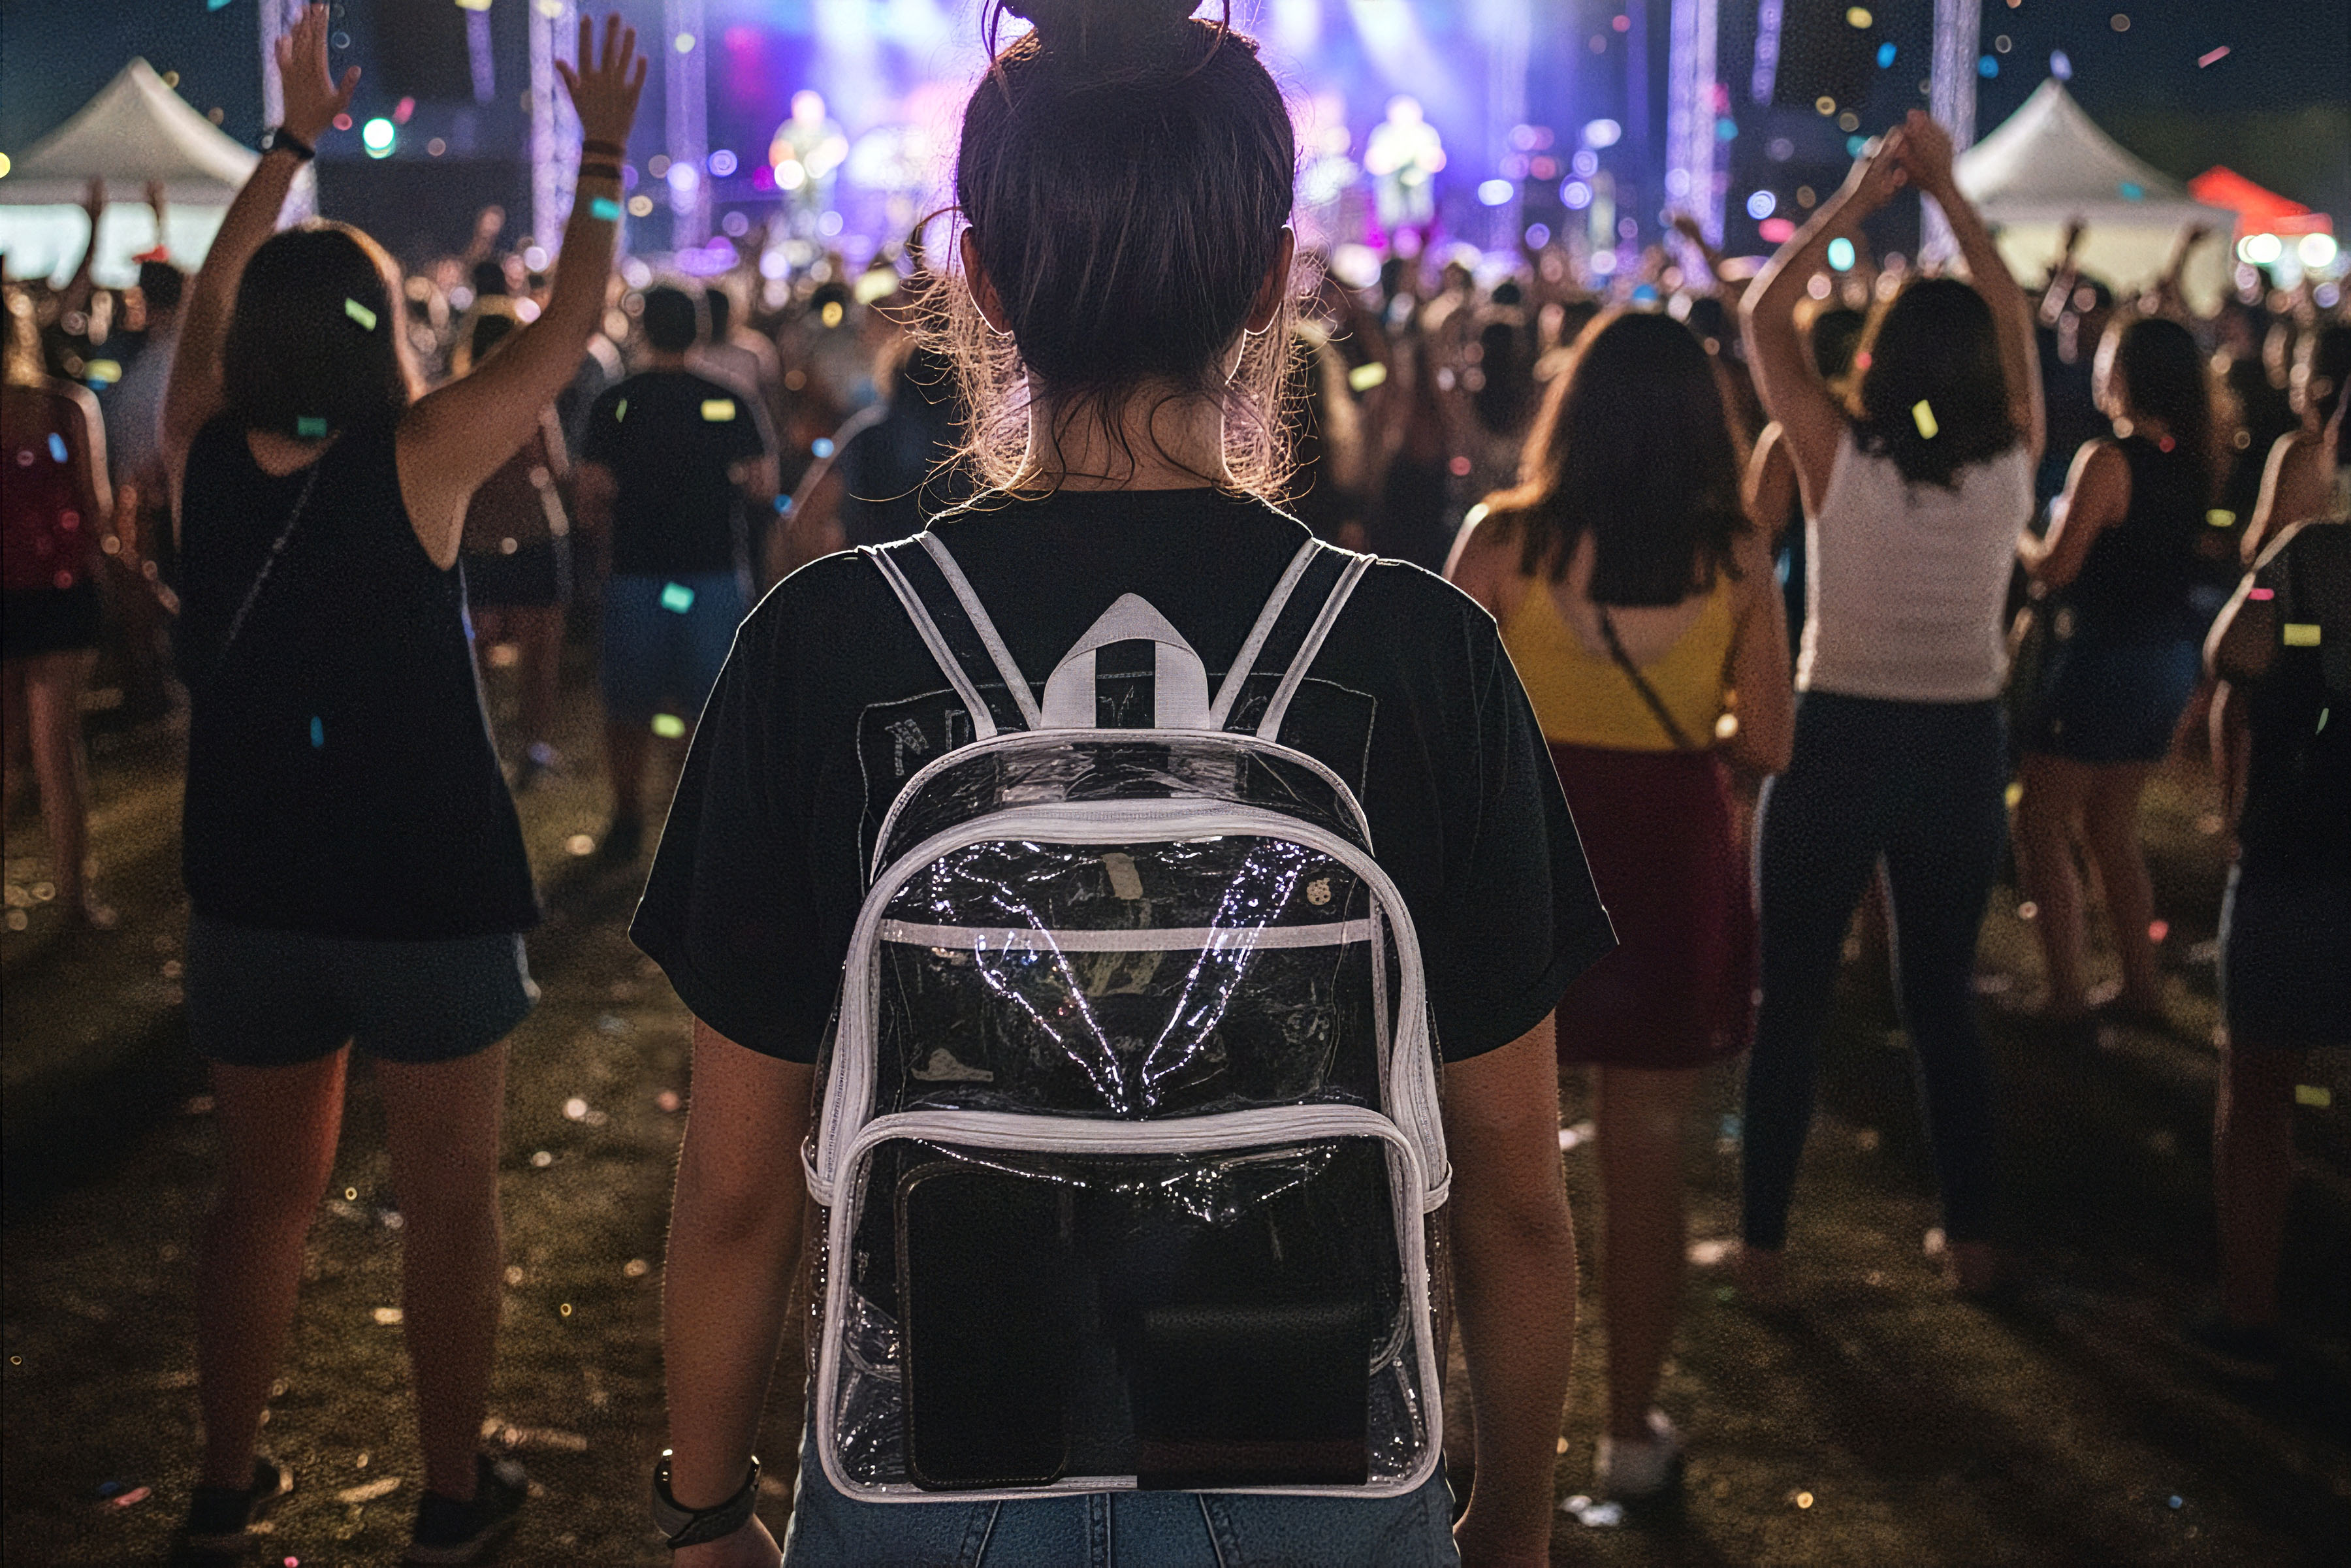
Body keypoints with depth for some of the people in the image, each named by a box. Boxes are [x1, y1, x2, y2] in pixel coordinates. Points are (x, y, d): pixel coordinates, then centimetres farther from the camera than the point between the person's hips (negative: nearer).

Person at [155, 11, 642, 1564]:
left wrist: (293, 140, 23)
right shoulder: (416, 463, -15)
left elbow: (213, 301, 15)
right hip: (433, 898, -4)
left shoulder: (206, 454, -4)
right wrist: (605, 159, 5)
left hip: (250, 897, 4)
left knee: (265, 1194, 17)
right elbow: (570, 328, -6)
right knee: (450, 1200, 10)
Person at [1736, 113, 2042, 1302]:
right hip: (1962, 751, 3)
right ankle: (1970, 1236, 24)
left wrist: (1855, 199, 1)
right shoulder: (2010, 466, -8)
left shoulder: (1840, 460, -14)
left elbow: (1763, 316, -3)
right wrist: (1947, 194, 9)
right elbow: (2016, 324, 8)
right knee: (1942, 995, 17)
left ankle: (1762, 1243, 13)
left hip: (1837, 744, -3)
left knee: (1792, 1000, 7)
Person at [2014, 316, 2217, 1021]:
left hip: (2104, 657, -8)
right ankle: (2142, 984, 21)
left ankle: (2066, 989, -1)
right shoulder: (2197, 460, 2)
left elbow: (2057, 565, -20)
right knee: (2111, 826, 19)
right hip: (2171, 659, 8)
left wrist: (2016, 537, 1)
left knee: (2042, 824, 2)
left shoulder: (2108, 460, -19)